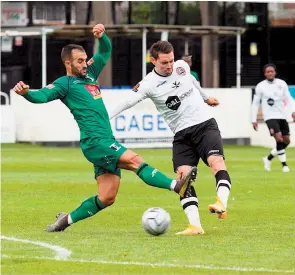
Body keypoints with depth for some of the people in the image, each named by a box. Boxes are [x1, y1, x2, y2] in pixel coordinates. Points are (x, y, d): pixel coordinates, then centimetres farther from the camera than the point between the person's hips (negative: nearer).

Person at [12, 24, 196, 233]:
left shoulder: (89, 75, 21)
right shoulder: (65, 84, -1)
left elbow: (106, 51, 28)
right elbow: (42, 96, -17)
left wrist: (102, 36, 6)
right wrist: (26, 93, -39)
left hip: (107, 142, 9)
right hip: (94, 142, -9)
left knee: (106, 198, 5)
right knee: (135, 161, -23)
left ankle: (66, 220, 16)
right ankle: (177, 186, -36)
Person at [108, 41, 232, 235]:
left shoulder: (182, 66, 3)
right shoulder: (149, 84, -8)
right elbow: (128, 103, -18)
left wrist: (206, 97, 44)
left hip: (205, 124, 1)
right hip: (182, 134, -1)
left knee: (216, 161, -25)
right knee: (183, 176, -16)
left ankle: (222, 204, -39)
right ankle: (195, 226, -19)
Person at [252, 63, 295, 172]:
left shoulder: (282, 84, 3)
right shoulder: (260, 86, -4)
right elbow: (255, 104, 2)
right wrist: (254, 120, -1)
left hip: (282, 116, 5)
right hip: (270, 117, -5)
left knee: (286, 141, 6)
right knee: (279, 139, -19)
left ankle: (268, 159, 24)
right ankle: (284, 165, -9)